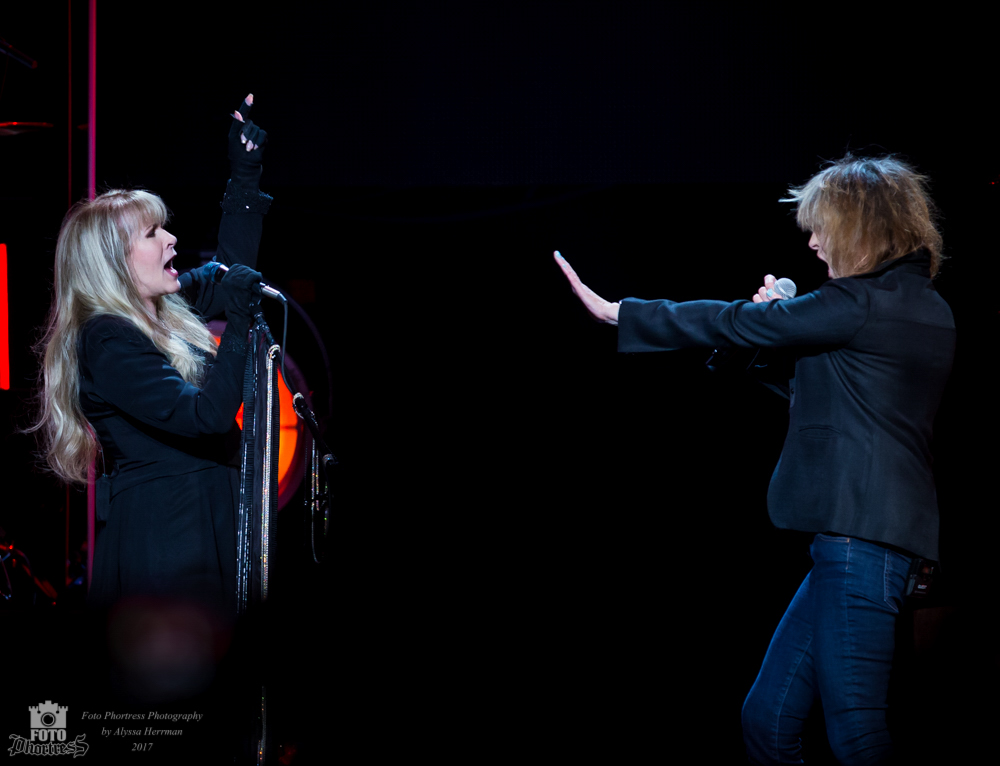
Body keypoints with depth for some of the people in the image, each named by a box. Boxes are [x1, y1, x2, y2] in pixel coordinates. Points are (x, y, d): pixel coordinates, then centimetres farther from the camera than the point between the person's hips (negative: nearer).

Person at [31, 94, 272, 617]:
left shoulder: (164, 309, 12)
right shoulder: (107, 341, -16)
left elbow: (228, 270, 30)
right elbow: (208, 414, -24)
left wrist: (245, 175, 26)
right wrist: (239, 319, -19)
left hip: (206, 535, 10)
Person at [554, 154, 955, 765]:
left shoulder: (861, 304, -11)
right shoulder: (928, 311, 17)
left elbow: (735, 325, -6)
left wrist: (616, 312, 2)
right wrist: (782, 320, 15)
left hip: (862, 538, -10)